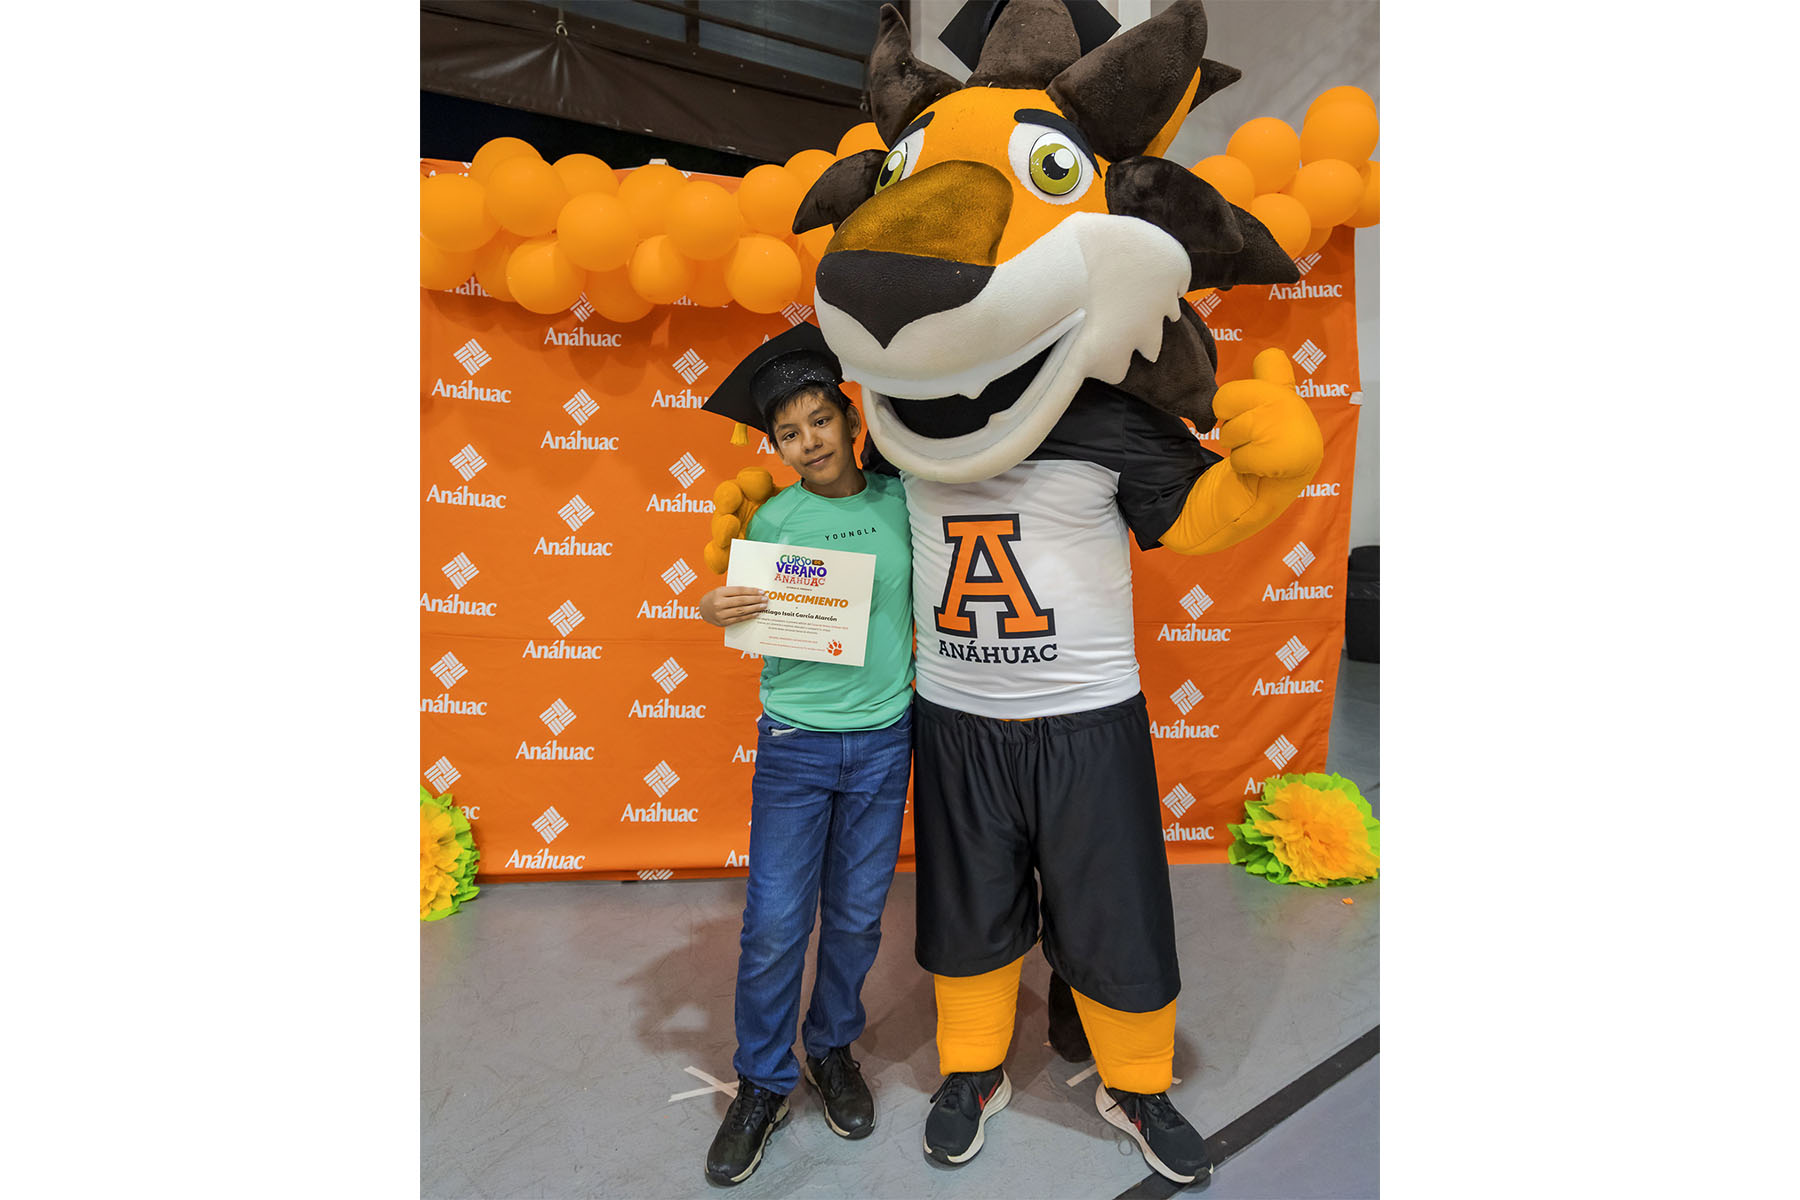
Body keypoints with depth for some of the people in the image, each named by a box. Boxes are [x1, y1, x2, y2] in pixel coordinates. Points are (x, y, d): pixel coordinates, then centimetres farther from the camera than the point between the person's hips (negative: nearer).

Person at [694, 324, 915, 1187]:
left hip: (882, 739, 1)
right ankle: (762, 1085, 28)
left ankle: (833, 1050, 39)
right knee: (773, 925, 4)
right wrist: (717, 612, -14)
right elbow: (761, 625, 5)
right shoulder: (772, 518, -2)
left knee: (856, 918, 14)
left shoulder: (901, 501, -1)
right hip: (793, 742, -1)